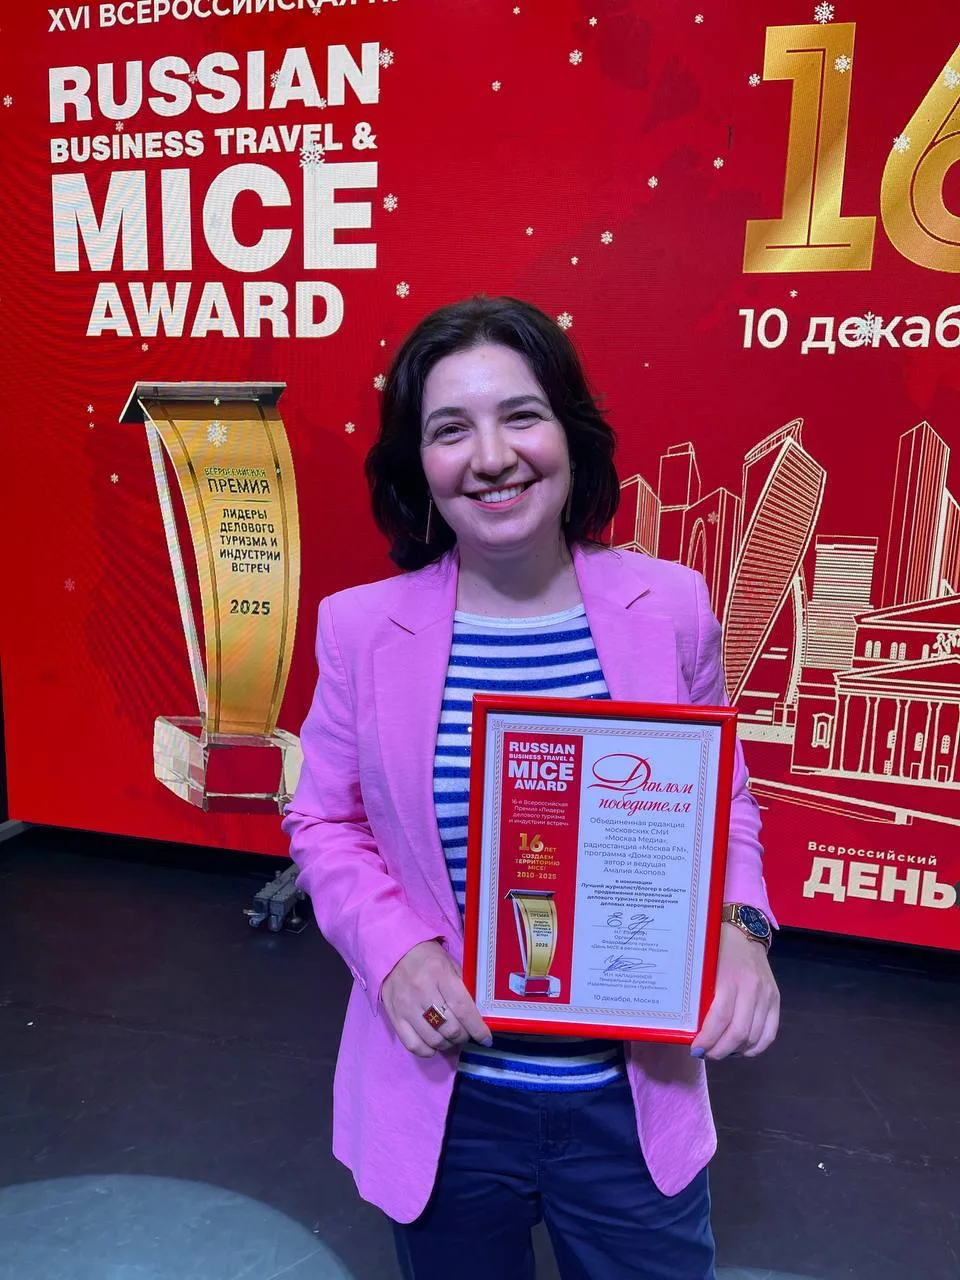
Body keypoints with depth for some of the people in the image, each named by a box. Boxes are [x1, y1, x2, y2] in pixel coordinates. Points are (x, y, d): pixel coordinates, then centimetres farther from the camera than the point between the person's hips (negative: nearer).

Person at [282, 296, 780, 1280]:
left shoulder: (672, 606, -10)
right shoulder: (361, 625, -12)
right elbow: (325, 822, 0)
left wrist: (735, 925, -15)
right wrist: (394, 947, -16)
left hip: (635, 1099, 1)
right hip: (446, 1102, 0)